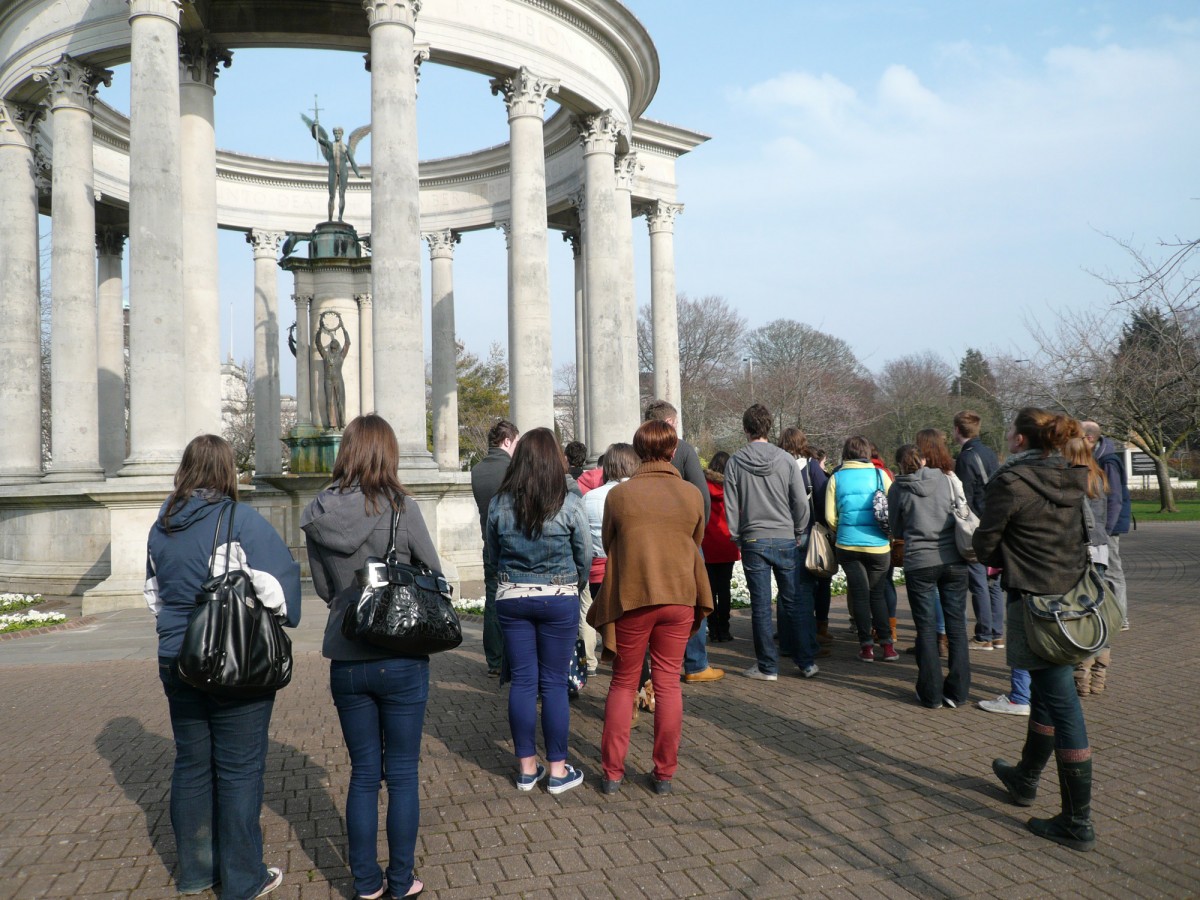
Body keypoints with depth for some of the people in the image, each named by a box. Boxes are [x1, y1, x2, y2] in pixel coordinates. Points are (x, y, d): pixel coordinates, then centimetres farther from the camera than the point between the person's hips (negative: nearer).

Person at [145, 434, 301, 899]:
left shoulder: (162, 525, 6)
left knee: (191, 766, 17)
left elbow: (153, 593, 17)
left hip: (177, 663, 6)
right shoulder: (240, 519, -16)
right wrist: (280, 621, 1)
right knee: (239, 770, 4)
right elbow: (277, 581, -18)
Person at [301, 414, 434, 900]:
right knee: (402, 774, 11)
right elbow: (434, 575, -3)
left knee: (363, 774, 16)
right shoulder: (400, 508, -14)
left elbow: (323, 588, 8)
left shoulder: (316, 514, -2)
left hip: (346, 662, 4)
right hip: (402, 661, -3)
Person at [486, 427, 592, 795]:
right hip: (558, 599, -2)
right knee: (554, 684, 6)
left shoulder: (498, 504, -3)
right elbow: (586, 556, -3)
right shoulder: (569, 504, -10)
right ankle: (558, 770, 14)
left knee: (522, 682, 10)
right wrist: (575, 586, 15)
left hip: (511, 597, 2)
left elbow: (491, 555, 8)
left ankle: (526, 767, 20)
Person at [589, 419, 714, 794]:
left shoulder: (618, 495, -7)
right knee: (668, 683, 10)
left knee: (623, 683, 12)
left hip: (630, 598, -1)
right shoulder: (692, 495, -2)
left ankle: (612, 772, 14)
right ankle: (665, 773, 16)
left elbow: (607, 545, 5)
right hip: (679, 596, 1)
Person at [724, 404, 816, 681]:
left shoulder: (735, 463, -3)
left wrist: (737, 537, 10)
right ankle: (807, 662, 15)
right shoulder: (786, 460, -3)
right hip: (785, 539, 1)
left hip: (753, 541, -1)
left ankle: (767, 666, 11)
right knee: (795, 603, 9)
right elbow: (801, 502, -1)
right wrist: (799, 534, 12)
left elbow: (731, 506, -1)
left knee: (760, 606, 4)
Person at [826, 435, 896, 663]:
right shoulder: (879, 474, 0)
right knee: (877, 593, 11)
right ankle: (886, 644, 6)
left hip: (847, 544, 0)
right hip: (878, 544, 0)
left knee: (859, 594, 7)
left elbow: (830, 516, -1)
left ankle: (866, 645, 6)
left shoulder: (836, 477, 1)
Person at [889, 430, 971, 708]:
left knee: (926, 628, 8)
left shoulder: (899, 487, -4)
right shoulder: (950, 480, -4)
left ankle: (931, 693, 12)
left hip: (919, 563, -1)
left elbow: (895, 529, 7)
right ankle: (957, 691, 15)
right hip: (953, 561, 1)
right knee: (956, 625, 11)